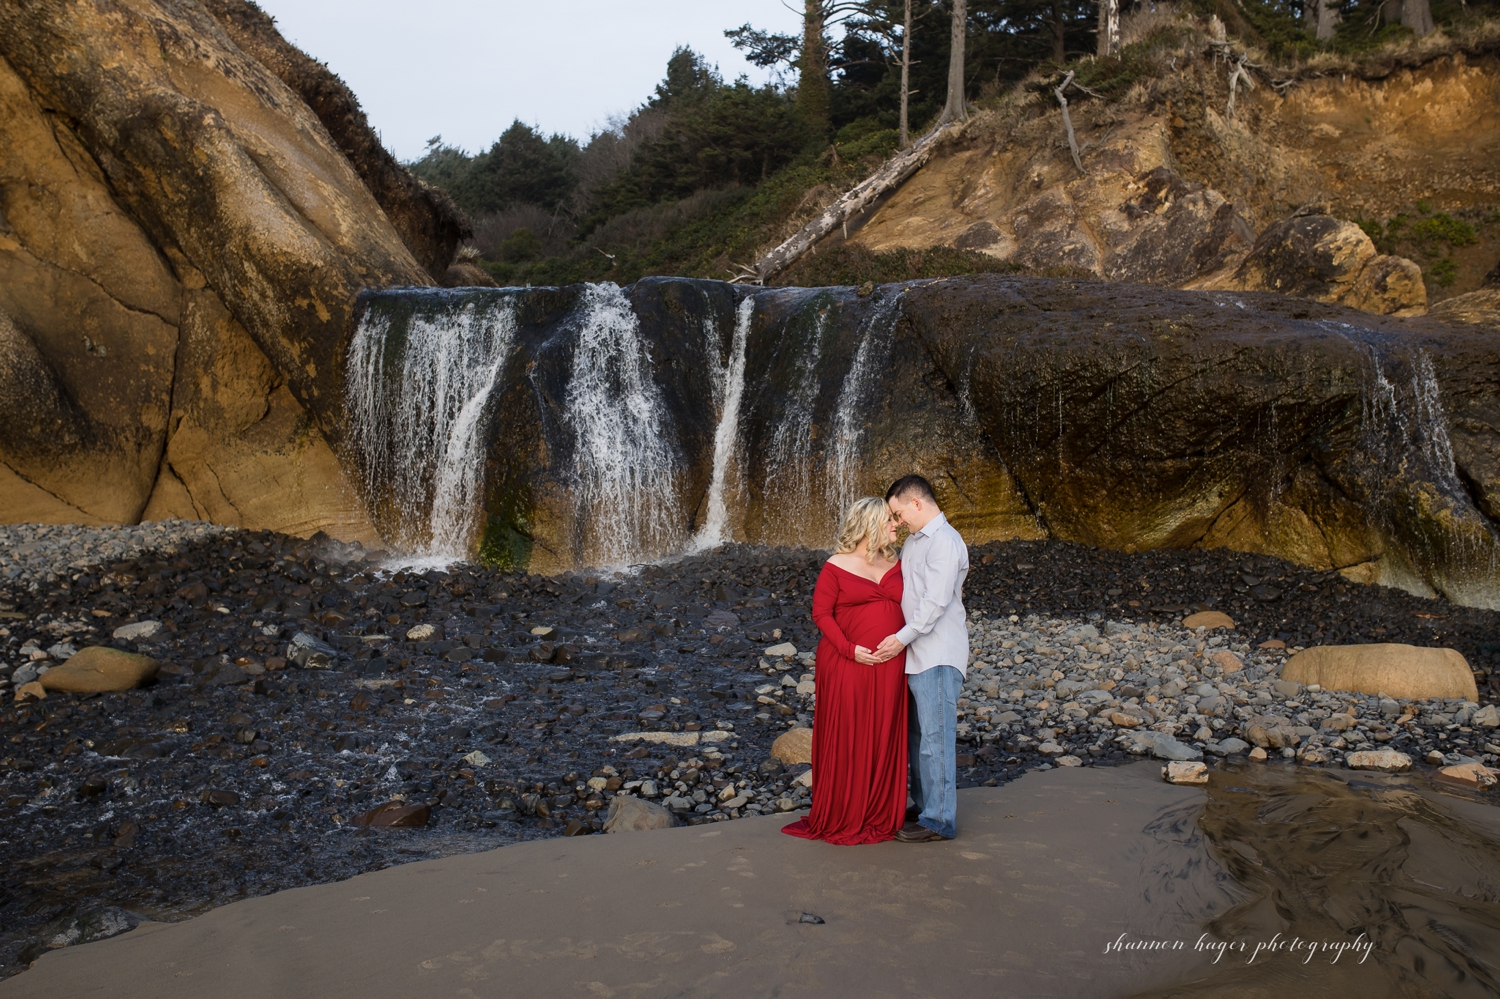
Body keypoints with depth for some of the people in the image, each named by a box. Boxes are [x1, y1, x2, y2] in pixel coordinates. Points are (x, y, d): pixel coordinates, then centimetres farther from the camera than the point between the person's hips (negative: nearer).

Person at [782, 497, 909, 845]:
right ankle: (841, 820, 13)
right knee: (846, 740, 0)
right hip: (847, 664, -5)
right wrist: (848, 649, -16)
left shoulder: (896, 565, 11)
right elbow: (821, 613, -6)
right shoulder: (837, 567, -4)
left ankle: (879, 817, 20)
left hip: (889, 668, 5)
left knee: (883, 739, 8)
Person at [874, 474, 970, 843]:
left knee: (935, 738, -5)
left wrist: (902, 638, -18)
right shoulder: (914, 540, 16)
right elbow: (901, 588, 21)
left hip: (938, 657, -9)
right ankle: (924, 808, 24)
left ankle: (940, 820, 2)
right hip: (914, 654, 9)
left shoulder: (945, 542, -14)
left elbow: (937, 601, -21)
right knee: (917, 736, 14)